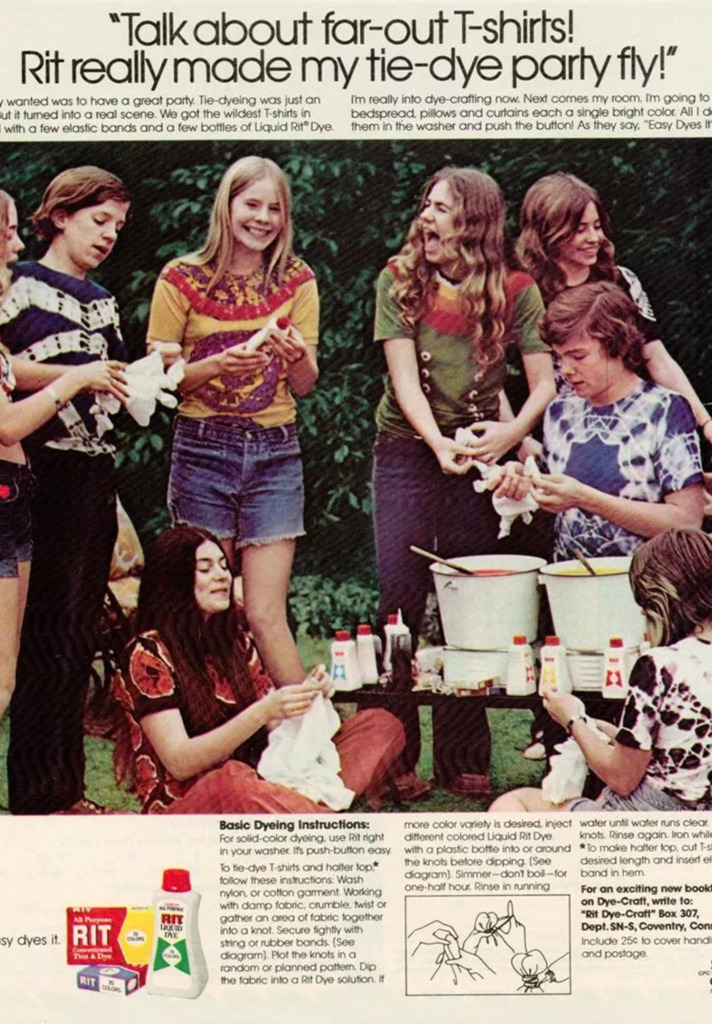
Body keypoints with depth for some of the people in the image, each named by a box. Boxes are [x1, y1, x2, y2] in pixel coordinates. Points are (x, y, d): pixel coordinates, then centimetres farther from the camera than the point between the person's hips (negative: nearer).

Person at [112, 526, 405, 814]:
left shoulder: (233, 638, 13)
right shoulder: (148, 654, -7)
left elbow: (273, 726, 11)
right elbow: (179, 763, -17)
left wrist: (306, 694, -11)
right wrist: (263, 712, -27)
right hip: (184, 807, -7)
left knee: (382, 724, -7)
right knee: (232, 782, -43)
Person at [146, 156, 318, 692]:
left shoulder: (297, 281, 8)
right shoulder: (183, 278, 1)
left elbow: (305, 385, 8)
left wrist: (298, 355, -15)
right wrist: (219, 363, -17)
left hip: (276, 452, 1)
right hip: (202, 451, -1)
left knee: (265, 615, -4)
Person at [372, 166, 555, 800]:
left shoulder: (516, 292, 0)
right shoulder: (400, 281, 0)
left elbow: (545, 381, -3)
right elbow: (403, 376, -8)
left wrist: (514, 430, -22)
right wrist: (439, 443, -23)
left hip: (478, 458, 0)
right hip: (408, 452, 0)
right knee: (400, 601, -2)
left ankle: (464, 759, 14)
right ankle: (393, 759, 7)